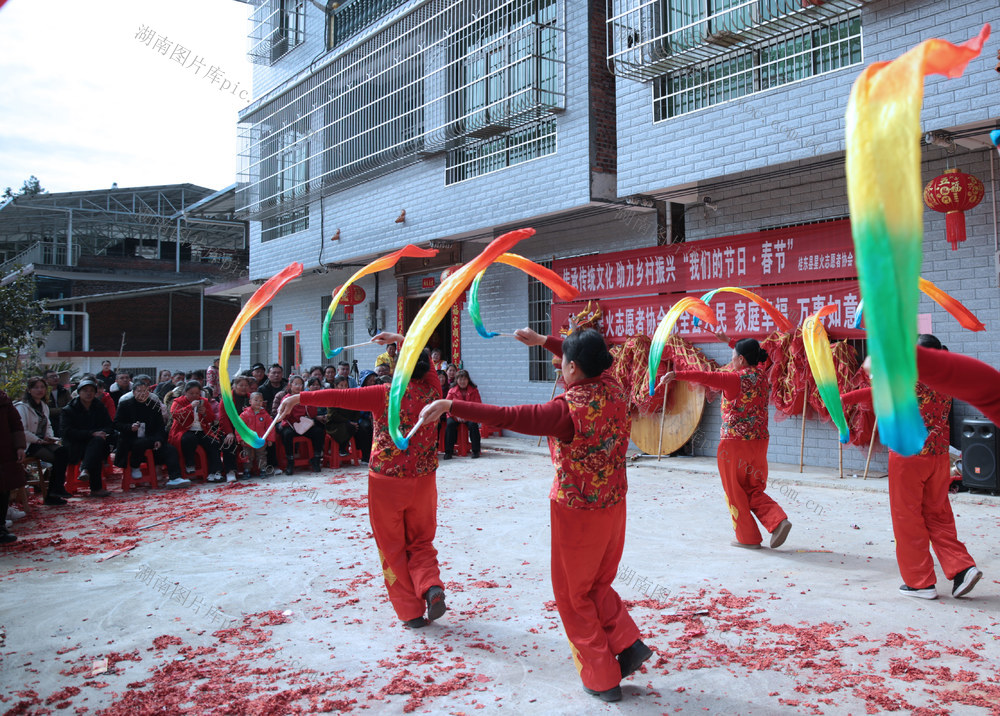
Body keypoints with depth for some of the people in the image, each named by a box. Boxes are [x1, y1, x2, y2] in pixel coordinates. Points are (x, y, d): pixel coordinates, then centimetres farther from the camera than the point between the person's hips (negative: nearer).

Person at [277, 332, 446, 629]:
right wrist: (400, 339, 29)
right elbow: (423, 360, 18)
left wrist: (299, 398, -8)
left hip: (387, 481, -3)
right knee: (420, 543, 19)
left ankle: (411, 612, 12)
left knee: (392, 548, 11)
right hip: (423, 482, 3)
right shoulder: (431, 391, -1)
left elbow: (340, 397, -15)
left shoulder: (385, 394, -13)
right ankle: (431, 586, -7)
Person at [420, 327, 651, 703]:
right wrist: (543, 341, 22)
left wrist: (450, 405, -30)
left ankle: (602, 679, 18)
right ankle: (629, 644, 14)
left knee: (573, 595, 11)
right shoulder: (612, 389, -5)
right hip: (614, 504, 7)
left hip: (576, 511, -7)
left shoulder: (568, 408, -26)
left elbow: (506, 416, -32)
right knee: (598, 585, 26)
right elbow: (591, 365, 17)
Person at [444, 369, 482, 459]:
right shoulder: (452, 391, 6)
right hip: (455, 415, 1)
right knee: (450, 424, -31)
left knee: (473, 424, -32)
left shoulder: (474, 391, 6)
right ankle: (448, 451, -25)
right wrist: (457, 415, -14)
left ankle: (476, 451, -20)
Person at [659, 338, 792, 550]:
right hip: (759, 443, 7)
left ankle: (748, 537, 14)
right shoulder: (760, 374, 6)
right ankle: (778, 520, -2)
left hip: (735, 443, -7)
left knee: (735, 492, 8)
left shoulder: (735, 379, -16)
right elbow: (758, 362, 30)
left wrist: (676, 375, -34)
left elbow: (706, 376, -29)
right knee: (753, 491, 18)